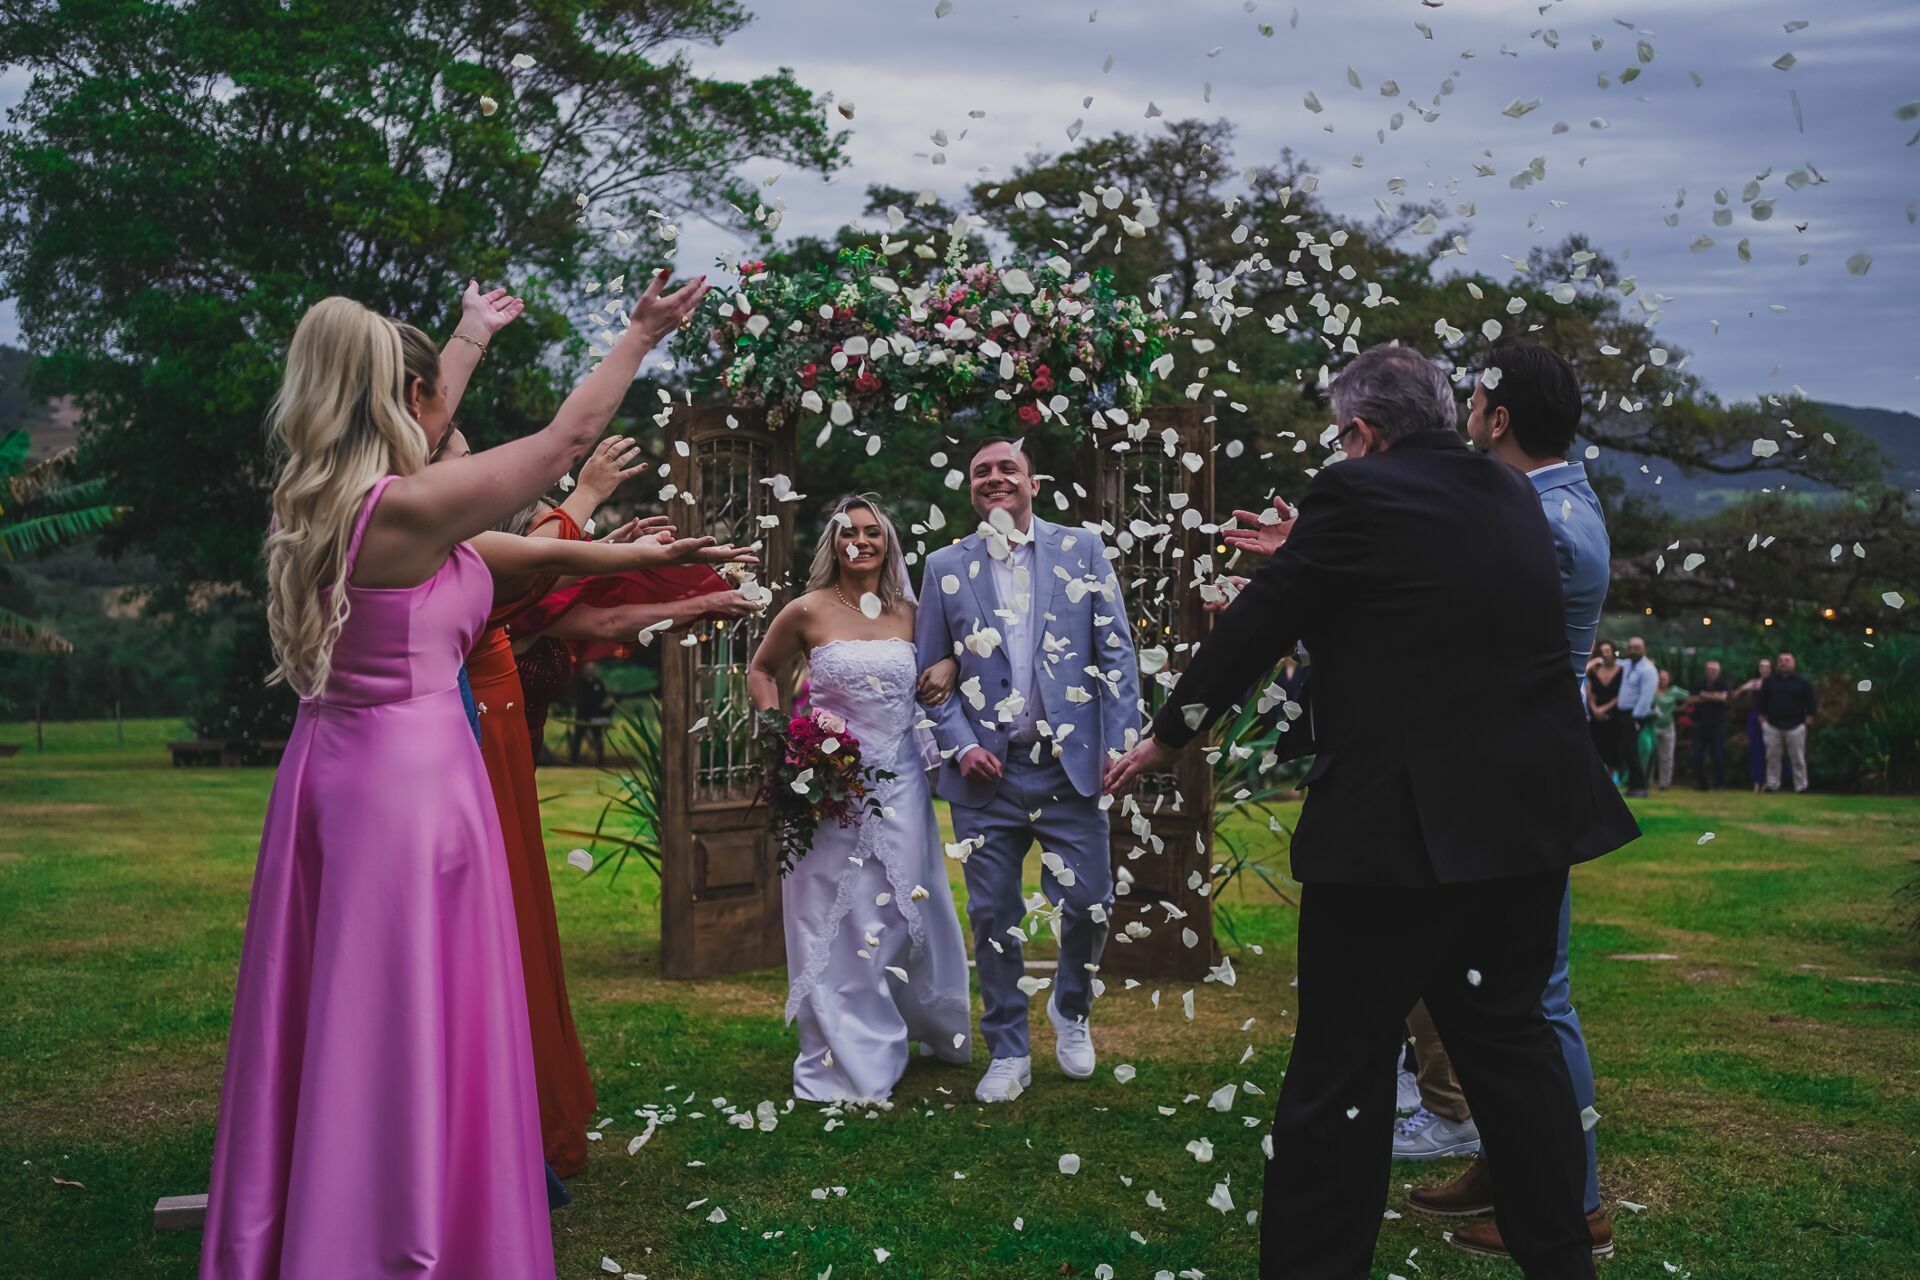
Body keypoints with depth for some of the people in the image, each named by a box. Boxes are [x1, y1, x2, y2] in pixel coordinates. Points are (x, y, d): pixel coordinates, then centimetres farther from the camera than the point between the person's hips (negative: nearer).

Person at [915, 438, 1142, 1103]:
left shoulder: (1082, 549, 5)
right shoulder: (945, 567, 7)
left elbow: (1117, 653, 2)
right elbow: (931, 672, 8)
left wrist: (1121, 744, -6)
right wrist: (960, 745, -6)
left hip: (1069, 765, 0)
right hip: (985, 770, 1)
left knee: (1088, 906, 1)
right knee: (994, 917, 6)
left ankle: (1070, 1011, 31)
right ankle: (1008, 1053, 21)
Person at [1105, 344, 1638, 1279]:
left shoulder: (1358, 494, -10)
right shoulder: (1509, 494, 10)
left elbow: (1256, 625, -3)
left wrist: (1167, 737, 9)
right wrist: (1310, 550, 38)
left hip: (1398, 831, -7)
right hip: (1528, 819, 7)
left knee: (1340, 1067, 1)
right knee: (1509, 1038, 19)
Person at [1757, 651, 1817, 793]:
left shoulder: (1803, 682, -1)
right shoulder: (1769, 681, 7)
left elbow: (1811, 702, 2)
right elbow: (1760, 700, 13)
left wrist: (1808, 718, -2)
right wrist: (1762, 716, 8)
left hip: (1795, 726, -2)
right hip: (1772, 725, 2)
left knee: (1797, 759, 1)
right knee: (1772, 757, 4)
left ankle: (1801, 786, 6)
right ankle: (1772, 785, 10)